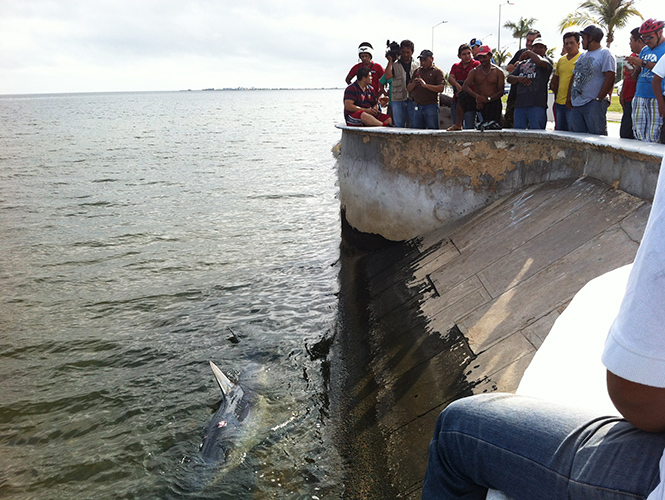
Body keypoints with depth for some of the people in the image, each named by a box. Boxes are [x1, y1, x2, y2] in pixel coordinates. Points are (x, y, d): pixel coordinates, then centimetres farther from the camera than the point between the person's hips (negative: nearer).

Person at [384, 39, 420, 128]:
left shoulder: (417, 64, 13)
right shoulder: (395, 65, 7)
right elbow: (388, 76, -11)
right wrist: (390, 61, -6)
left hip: (413, 99, 0)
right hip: (398, 100, 0)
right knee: (399, 126, 4)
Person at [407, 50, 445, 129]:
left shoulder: (437, 71, 3)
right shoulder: (417, 71, 19)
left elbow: (441, 88, -11)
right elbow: (408, 89, 17)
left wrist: (426, 85, -19)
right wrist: (413, 84, -5)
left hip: (431, 106, -5)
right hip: (418, 106, 5)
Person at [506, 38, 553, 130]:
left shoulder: (547, 60, 9)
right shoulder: (522, 63, 24)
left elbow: (541, 62, -16)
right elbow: (509, 78, 20)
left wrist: (528, 53, 0)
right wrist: (519, 78, -2)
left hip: (537, 105, -5)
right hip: (520, 104, 5)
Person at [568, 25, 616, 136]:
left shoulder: (605, 54, -3)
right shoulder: (582, 56, 23)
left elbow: (610, 78, -13)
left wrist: (599, 99, -17)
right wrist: (569, 98, 15)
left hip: (593, 104, -8)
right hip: (576, 105, 8)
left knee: (597, 137, -11)